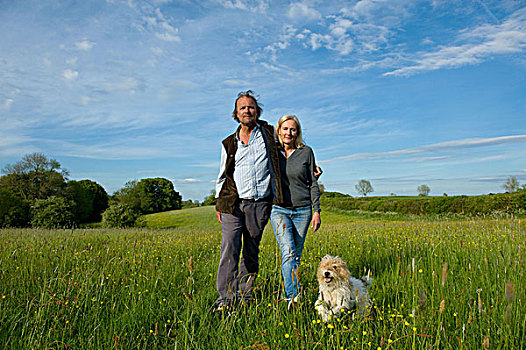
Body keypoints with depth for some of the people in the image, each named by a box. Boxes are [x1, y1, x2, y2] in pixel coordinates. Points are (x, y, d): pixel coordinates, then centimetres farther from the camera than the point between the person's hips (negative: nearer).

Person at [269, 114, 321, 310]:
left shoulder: (306, 152, 2)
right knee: (288, 252, -17)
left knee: (296, 255, 9)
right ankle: (293, 296, -19)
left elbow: (313, 183, 5)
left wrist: (317, 211, 1)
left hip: (302, 210, 1)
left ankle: (289, 291, 26)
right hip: (279, 209, -1)